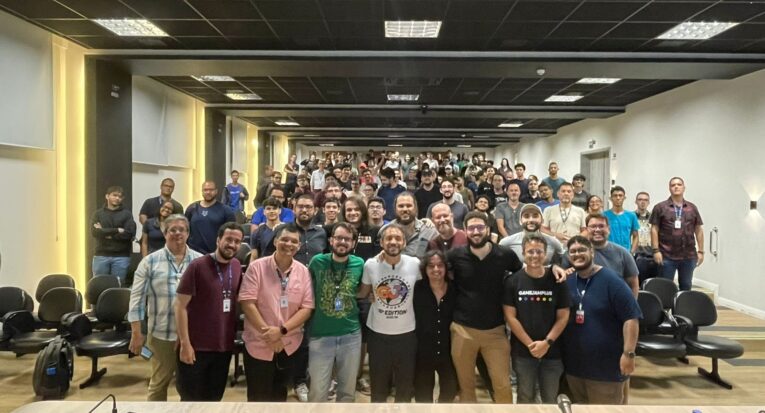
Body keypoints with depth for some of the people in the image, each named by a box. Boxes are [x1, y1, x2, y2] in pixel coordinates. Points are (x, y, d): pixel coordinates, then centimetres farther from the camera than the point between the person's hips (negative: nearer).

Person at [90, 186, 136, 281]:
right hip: (101, 256, 1)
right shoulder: (98, 213, 8)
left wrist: (105, 232, -8)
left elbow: (130, 234, -9)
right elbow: (94, 232, -7)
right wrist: (117, 230, -13)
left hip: (121, 257, -1)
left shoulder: (127, 214, 5)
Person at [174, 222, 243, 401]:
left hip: (225, 347, 5)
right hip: (196, 346, -5)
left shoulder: (237, 266, 3)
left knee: (214, 398, 18)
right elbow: (180, 305, -13)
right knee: (191, 399, 9)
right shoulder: (197, 266, -13)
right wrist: (185, 343, -16)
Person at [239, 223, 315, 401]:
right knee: (258, 397, 10)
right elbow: (247, 303, -14)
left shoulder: (303, 271, -1)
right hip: (259, 344, -3)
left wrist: (282, 331, -18)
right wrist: (268, 333, -18)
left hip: (289, 345, 3)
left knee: (279, 395, 21)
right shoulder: (257, 267, -10)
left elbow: (307, 308, -5)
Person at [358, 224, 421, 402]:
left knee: (405, 386, 18)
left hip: (407, 333, 0)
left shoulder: (415, 264, -11)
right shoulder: (370, 265, -10)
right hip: (378, 333, 0)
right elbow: (362, 293, 8)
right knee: (378, 388, 18)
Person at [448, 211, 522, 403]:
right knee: (466, 385, 14)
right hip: (462, 330, 0)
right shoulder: (455, 255, -5)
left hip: (495, 330, 0)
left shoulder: (505, 255, -5)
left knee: (503, 386, 4)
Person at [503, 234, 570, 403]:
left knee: (550, 397, 11)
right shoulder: (512, 281, -5)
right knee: (525, 397, 11)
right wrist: (530, 344, -11)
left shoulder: (557, 281, -2)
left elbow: (563, 317, -1)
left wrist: (547, 342, -11)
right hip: (523, 351, -1)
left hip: (552, 351, 1)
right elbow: (510, 316, -6)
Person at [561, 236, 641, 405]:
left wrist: (629, 353, -18)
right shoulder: (567, 281, 5)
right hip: (573, 364, 5)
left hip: (607, 365, -5)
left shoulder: (610, 280, -12)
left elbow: (630, 318, -15)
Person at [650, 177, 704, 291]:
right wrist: (656, 250, -9)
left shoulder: (692, 208, 9)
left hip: (689, 256, 3)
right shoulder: (660, 207, 0)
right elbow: (654, 229, -2)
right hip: (667, 256, -3)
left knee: (686, 286, 12)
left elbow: (698, 230, 11)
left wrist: (700, 251, 6)